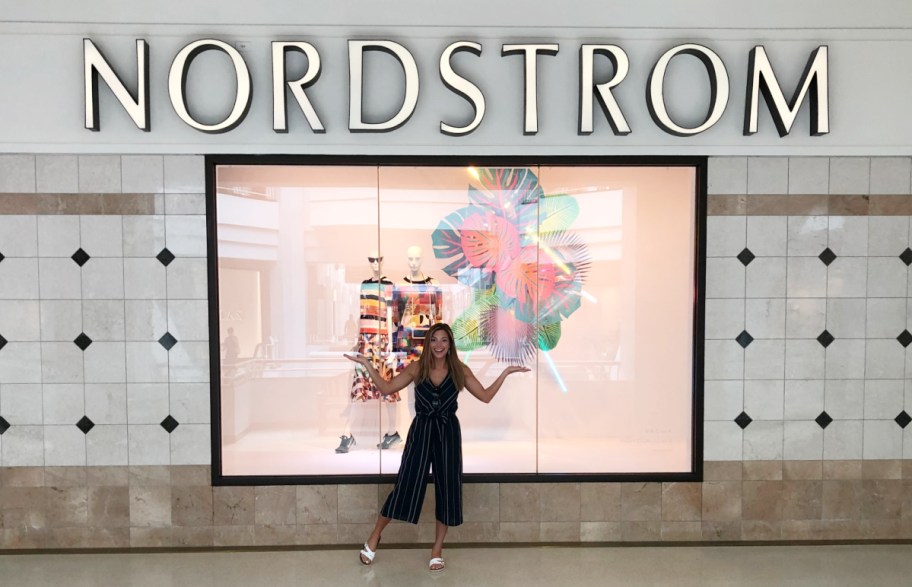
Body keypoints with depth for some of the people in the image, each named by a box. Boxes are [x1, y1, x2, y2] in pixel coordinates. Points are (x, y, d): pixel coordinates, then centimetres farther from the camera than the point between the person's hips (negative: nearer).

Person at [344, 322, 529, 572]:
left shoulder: (460, 371, -1)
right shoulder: (417, 368, -2)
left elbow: (486, 396, 2)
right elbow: (386, 388, 1)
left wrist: (505, 373, -5)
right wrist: (367, 365, -5)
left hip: (448, 432, 1)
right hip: (421, 431, -1)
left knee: (447, 489, 6)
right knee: (406, 485, 2)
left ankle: (437, 549, 25)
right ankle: (375, 536, 25)